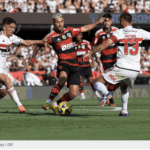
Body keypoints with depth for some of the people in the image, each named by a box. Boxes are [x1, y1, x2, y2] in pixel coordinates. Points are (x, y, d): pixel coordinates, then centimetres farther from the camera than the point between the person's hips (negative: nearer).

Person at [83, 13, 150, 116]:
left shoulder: (119, 33, -2)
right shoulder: (140, 32, 6)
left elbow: (106, 44, -11)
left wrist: (90, 53, -7)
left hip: (121, 68, -4)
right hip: (135, 70, 5)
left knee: (98, 83, 3)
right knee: (123, 87, 34)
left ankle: (106, 93, -28)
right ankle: (124, 110, 26)